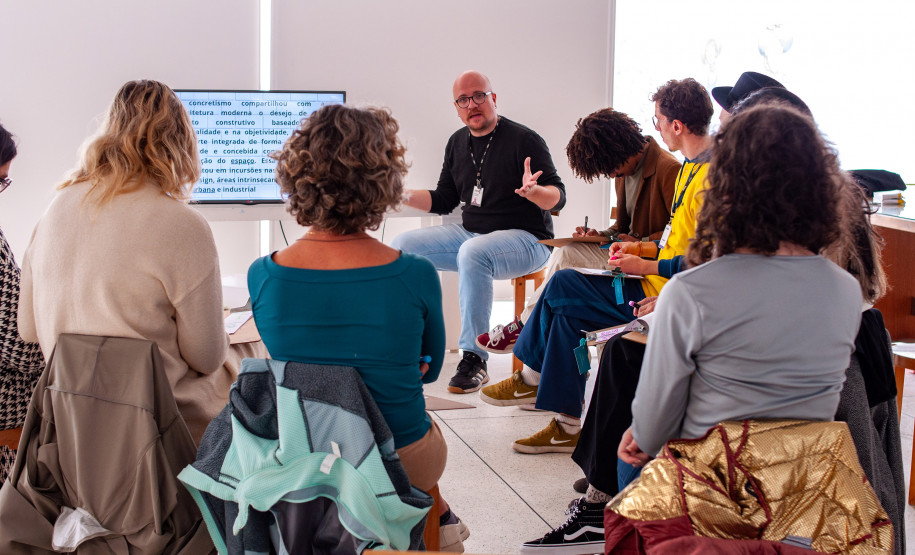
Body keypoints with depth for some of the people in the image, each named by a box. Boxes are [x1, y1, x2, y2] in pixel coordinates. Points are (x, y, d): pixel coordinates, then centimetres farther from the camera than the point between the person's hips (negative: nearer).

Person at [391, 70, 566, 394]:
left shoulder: (523, 140, -10)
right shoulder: (458, 143, 10)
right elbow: (444, 201, 17)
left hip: (525, 237, -7)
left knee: (472, 253, -38)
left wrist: (534, 192, -36)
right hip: (469, 232, 7)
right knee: (400, 246, -6)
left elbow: (558, 197, -14)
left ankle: (474, 358, -30)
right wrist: (405, 196, 2)